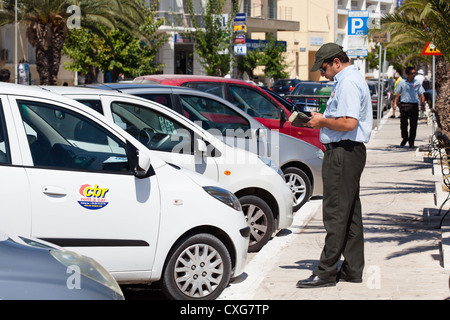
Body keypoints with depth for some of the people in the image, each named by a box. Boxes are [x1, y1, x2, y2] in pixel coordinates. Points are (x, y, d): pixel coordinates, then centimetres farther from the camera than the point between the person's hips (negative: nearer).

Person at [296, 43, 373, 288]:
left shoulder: (348, 83, -16)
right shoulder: (348, 80, 19)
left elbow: (348, 123, -26)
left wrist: (322, 121, -12)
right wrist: (321, 120, 12)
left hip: (343, 153, -11)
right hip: (349, 151, 11)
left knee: (335, 214, -8)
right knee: (350, 213, 13)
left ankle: (326, 272, -5)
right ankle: (353, 269, 18)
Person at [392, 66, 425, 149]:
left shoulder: (417, 83, 8)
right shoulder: (402, 83, 6)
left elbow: (421, 94, 9)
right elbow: (397, 94, 10)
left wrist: (422, 102, -5)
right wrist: (395, 103, 1)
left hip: (414, 105, 0)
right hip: (404, 105, 0)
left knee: (413, 125, -2)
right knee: (403, 124, 1)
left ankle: (411, 142, 8)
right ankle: (405, 138, 24)